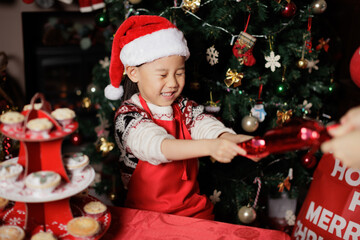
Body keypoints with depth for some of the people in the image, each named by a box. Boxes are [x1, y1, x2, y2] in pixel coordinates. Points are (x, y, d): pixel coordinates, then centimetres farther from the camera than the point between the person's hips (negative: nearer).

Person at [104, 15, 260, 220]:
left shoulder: (185, 108, 6)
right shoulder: (128, 115, -11)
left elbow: (207, 126, -11)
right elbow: (157, 145, -29)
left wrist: (232, 139, -34)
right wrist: (209, 147, -43)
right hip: (147, 212, -3)